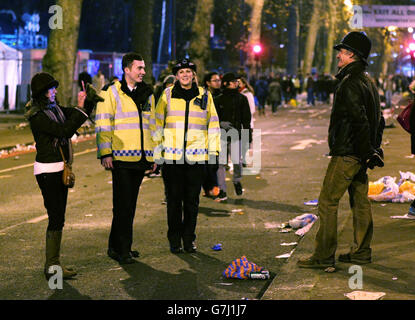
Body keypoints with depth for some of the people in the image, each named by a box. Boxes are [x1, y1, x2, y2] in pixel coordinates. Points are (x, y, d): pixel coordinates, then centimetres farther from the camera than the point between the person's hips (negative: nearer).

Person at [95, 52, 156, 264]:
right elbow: (103, 126, -6)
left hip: (141, 158, 6)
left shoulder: (147, 94, 15)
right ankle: (122, 249, -2)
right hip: (121, 158, -6)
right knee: (123, 205, -6)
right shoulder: (112, 93, -4)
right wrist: (105, 154, -13)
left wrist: (154, 154, 19)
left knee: (130, 204, 10)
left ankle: (116, 246, 19)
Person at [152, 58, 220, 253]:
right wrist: (157, 150, 4)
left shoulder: (205, 96, 8)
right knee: (174, 199, 3)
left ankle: (189, 239, 15)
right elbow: (157, 124, 9)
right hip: (172, 156, -1)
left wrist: (213, 150, 7)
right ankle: (174, 240, 11)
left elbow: (213, 124, 13)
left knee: (192, 200, 6)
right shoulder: (167, 95, 5)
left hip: (196, 157, 1)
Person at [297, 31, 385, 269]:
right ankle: (362, 252, 19)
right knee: (360, 201, 13)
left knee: (328, 201, -6)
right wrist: (373, 148, 20)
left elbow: (360, 121, -24)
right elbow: (378, 121, 20)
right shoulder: (369, 82, 15)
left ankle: (324, 255, -5)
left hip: (347, 153, -10)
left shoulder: (350, 84, -17)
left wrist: (367, 152, -22)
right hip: (360, 154, 10)